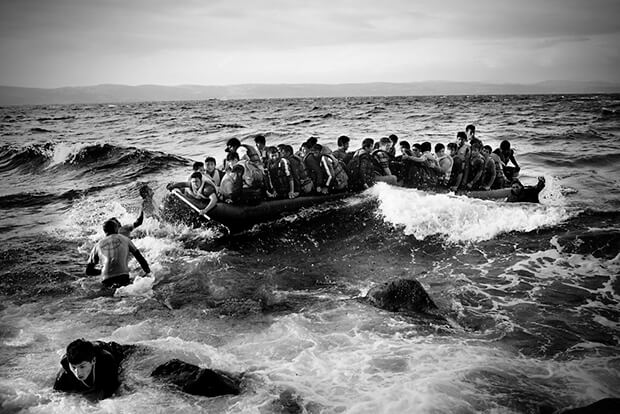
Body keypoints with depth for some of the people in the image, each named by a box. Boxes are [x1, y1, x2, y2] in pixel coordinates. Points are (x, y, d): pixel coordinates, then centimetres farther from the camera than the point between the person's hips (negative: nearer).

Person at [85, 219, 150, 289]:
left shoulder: (98, 245, 19)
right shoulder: (124, 239, 16)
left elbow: (88, 271, 21)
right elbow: (139, 256, 19)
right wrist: (147, 270, 29)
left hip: (107, 280, 2)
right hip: (123, 277, -2)